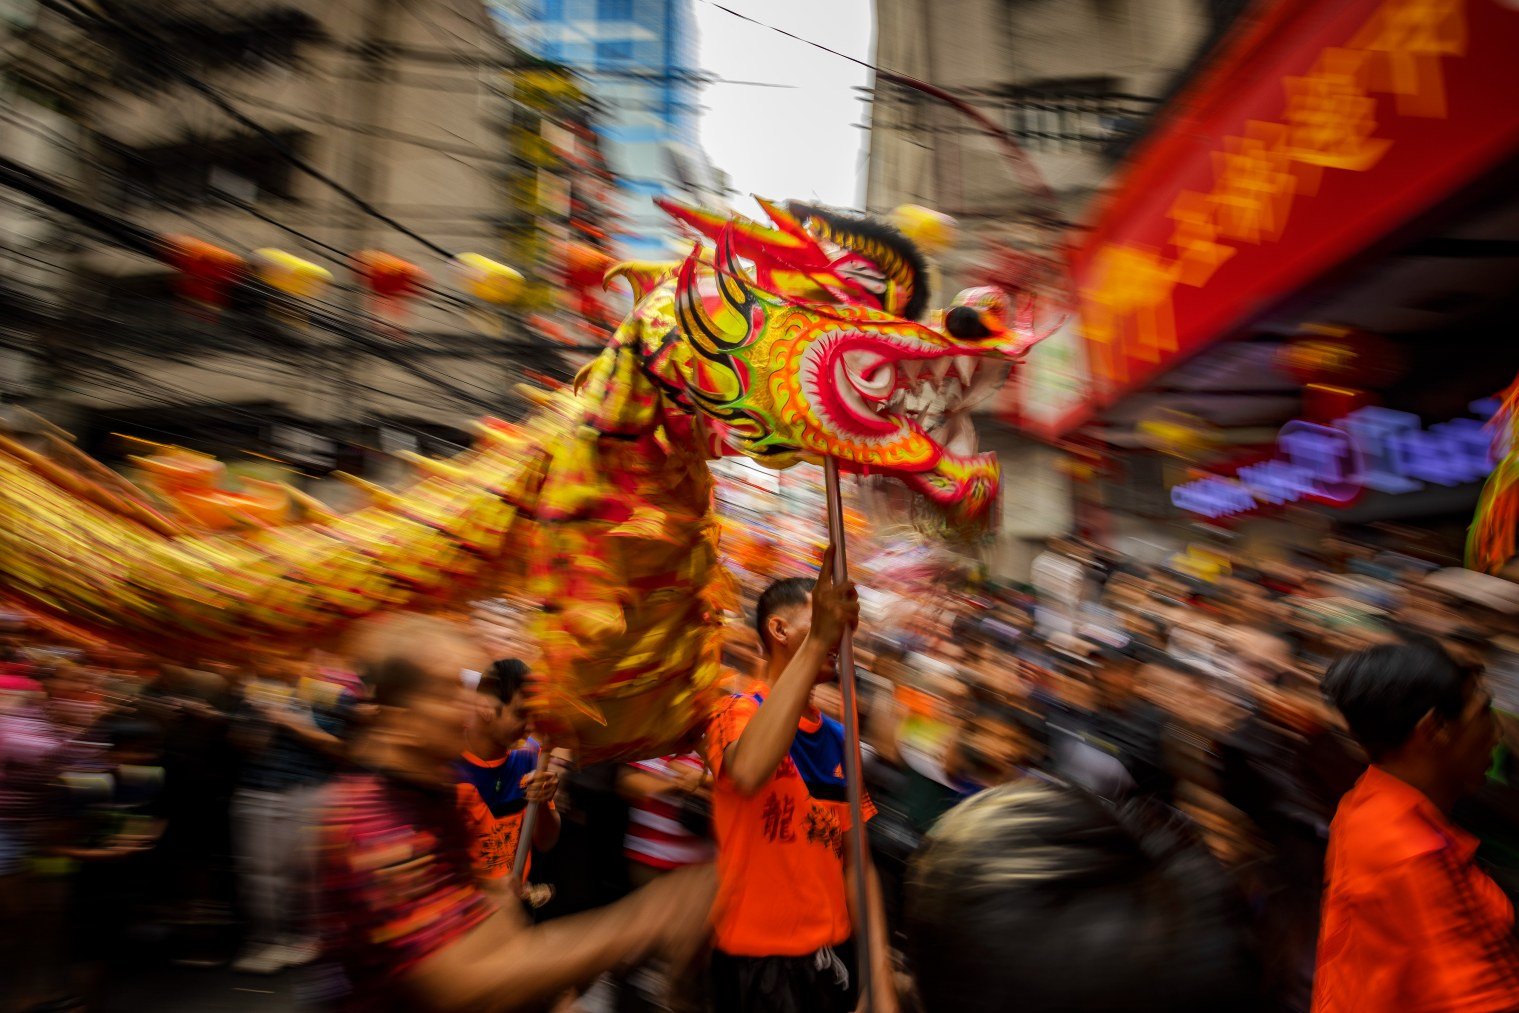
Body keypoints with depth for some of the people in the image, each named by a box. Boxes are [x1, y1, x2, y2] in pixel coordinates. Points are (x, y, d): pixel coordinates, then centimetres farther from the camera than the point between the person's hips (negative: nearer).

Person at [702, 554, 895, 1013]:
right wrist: (817, 641, -39)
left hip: (834, 957, 6)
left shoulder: (840, 739, 6)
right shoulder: (740, 713, -14)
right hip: (758, 961, -6)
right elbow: (749, 773, -38)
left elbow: (856, 862, 5)